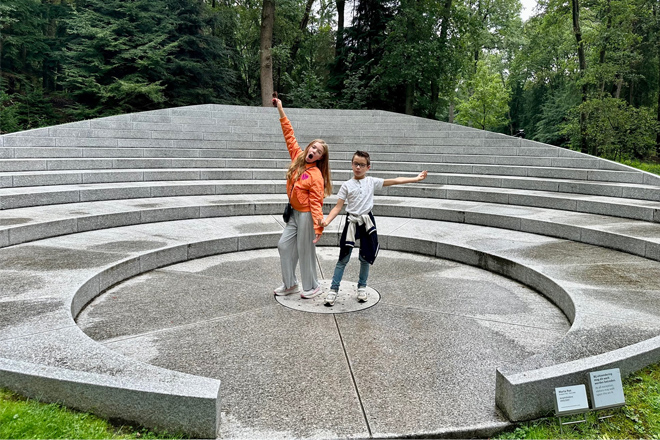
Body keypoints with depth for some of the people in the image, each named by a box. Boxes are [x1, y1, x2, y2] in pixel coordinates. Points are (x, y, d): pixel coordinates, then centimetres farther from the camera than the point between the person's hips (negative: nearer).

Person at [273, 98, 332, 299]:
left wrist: (318, 227, -26)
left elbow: (316, 203, -21)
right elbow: (289, 136, 5)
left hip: (306, 215, -8)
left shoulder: (316, 175, -18)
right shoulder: (297, 157, 1)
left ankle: (312, 286, 22)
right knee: (284, 246, 10)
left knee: (305, 251, 3)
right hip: (294, 213, 8)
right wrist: (281, 111, 4)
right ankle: (290, 284, 24)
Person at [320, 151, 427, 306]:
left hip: (367, 222, 1)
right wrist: (326, 221, -17)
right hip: (351, 222, -1)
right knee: (343, 258, 1)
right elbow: (338, 207, -2)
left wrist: (416, 178, 0)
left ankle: (362, 287, 28)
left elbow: (395, 181, 2)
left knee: (366, 258, 10)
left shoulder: (372, 182, 3)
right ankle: (333, 290, 8)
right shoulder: (347, 185, 0)